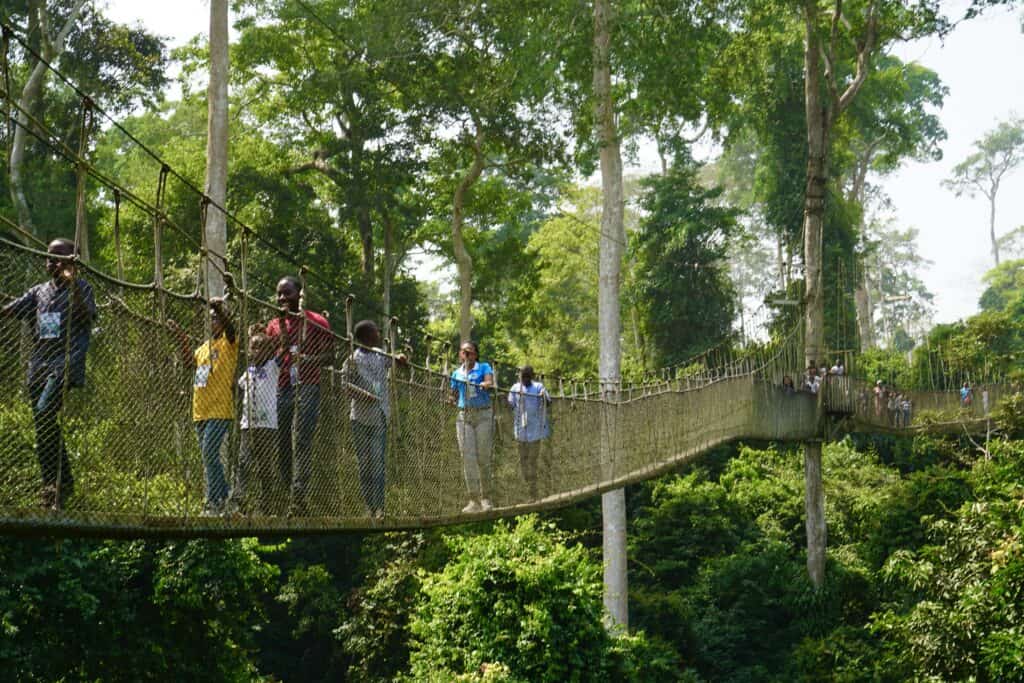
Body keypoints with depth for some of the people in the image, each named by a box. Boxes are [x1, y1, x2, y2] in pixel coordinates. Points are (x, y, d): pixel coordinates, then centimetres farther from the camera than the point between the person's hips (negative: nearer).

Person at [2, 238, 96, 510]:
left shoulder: (80, 288, 4)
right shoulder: (39, 291, 20)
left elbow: (87, 317, -14)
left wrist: (73, 284, -25)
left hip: (65, 363, -7)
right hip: (39, 363, 7)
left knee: (44, 414, -25)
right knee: (43, 424, 6)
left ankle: (57, 480, -21)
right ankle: (61, 483, 12)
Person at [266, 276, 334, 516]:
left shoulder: (316, 322, 5)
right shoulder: (274, 325, 17)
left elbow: (329, 356, 3)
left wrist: (307, 359, -15)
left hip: (306, 388, -5)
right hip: (281, 389, 5)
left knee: (302, 442, -13)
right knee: (282, 444, 2)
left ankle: (298, 498, -19)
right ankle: (289, 493, 7)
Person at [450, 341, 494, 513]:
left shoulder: (484, 367, 5)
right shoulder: (457, 373, 15)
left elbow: (489, 382, -14)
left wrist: (484, 385, -33)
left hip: (483, 415, -3)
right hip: (464, 416, 3)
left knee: (483, 457, -2)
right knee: (468, 457, -6)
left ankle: (486, 498, 11)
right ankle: (474, 500, -5)